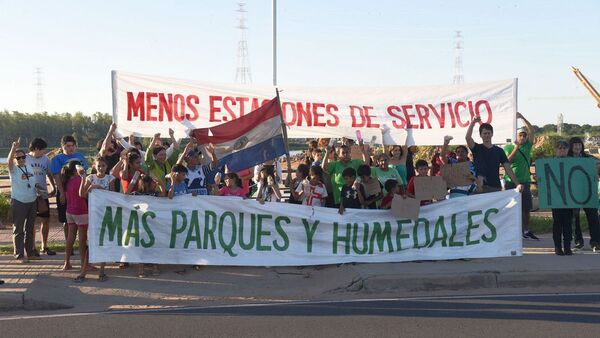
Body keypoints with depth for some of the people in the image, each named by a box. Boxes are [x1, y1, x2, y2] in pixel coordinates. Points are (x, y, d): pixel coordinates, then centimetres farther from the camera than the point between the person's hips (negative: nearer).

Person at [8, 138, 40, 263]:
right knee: (18, 230, -2)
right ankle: (19, 255, 1)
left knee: (30, 229, 13)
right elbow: (9, 160, -28)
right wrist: (14, 148, -43)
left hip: (32, 202, 6)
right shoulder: (13, 169, -9)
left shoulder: (29, 167, 6)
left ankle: (30, 253, 21)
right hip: (18, 202, -6)